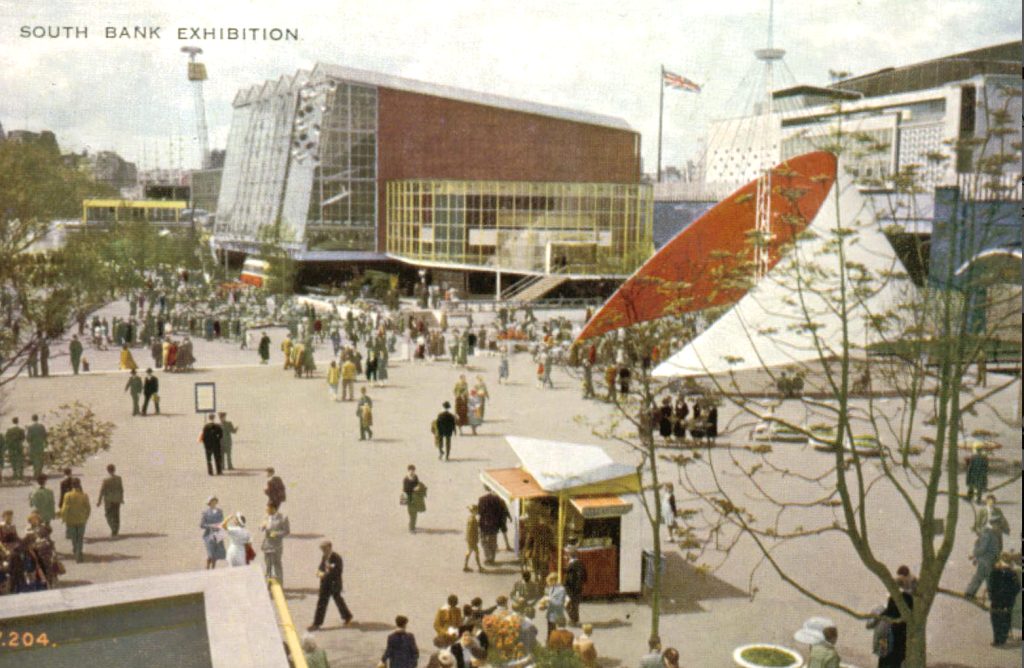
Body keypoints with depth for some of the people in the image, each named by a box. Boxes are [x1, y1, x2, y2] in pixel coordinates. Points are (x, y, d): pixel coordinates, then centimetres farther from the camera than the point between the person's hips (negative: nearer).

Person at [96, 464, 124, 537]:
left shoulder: (106, 480, -15)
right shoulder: (119, 478, -4)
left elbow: (102, 491, -11)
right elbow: (121, 489, 2)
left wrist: (99, 501, -4)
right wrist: (121, 498, 15)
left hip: (108, 500, -3)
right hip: (117, 499, 3)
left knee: (109, 514, 9)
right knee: (116, 515, 12)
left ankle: (113, 529, -9)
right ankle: (115, 531, 12)